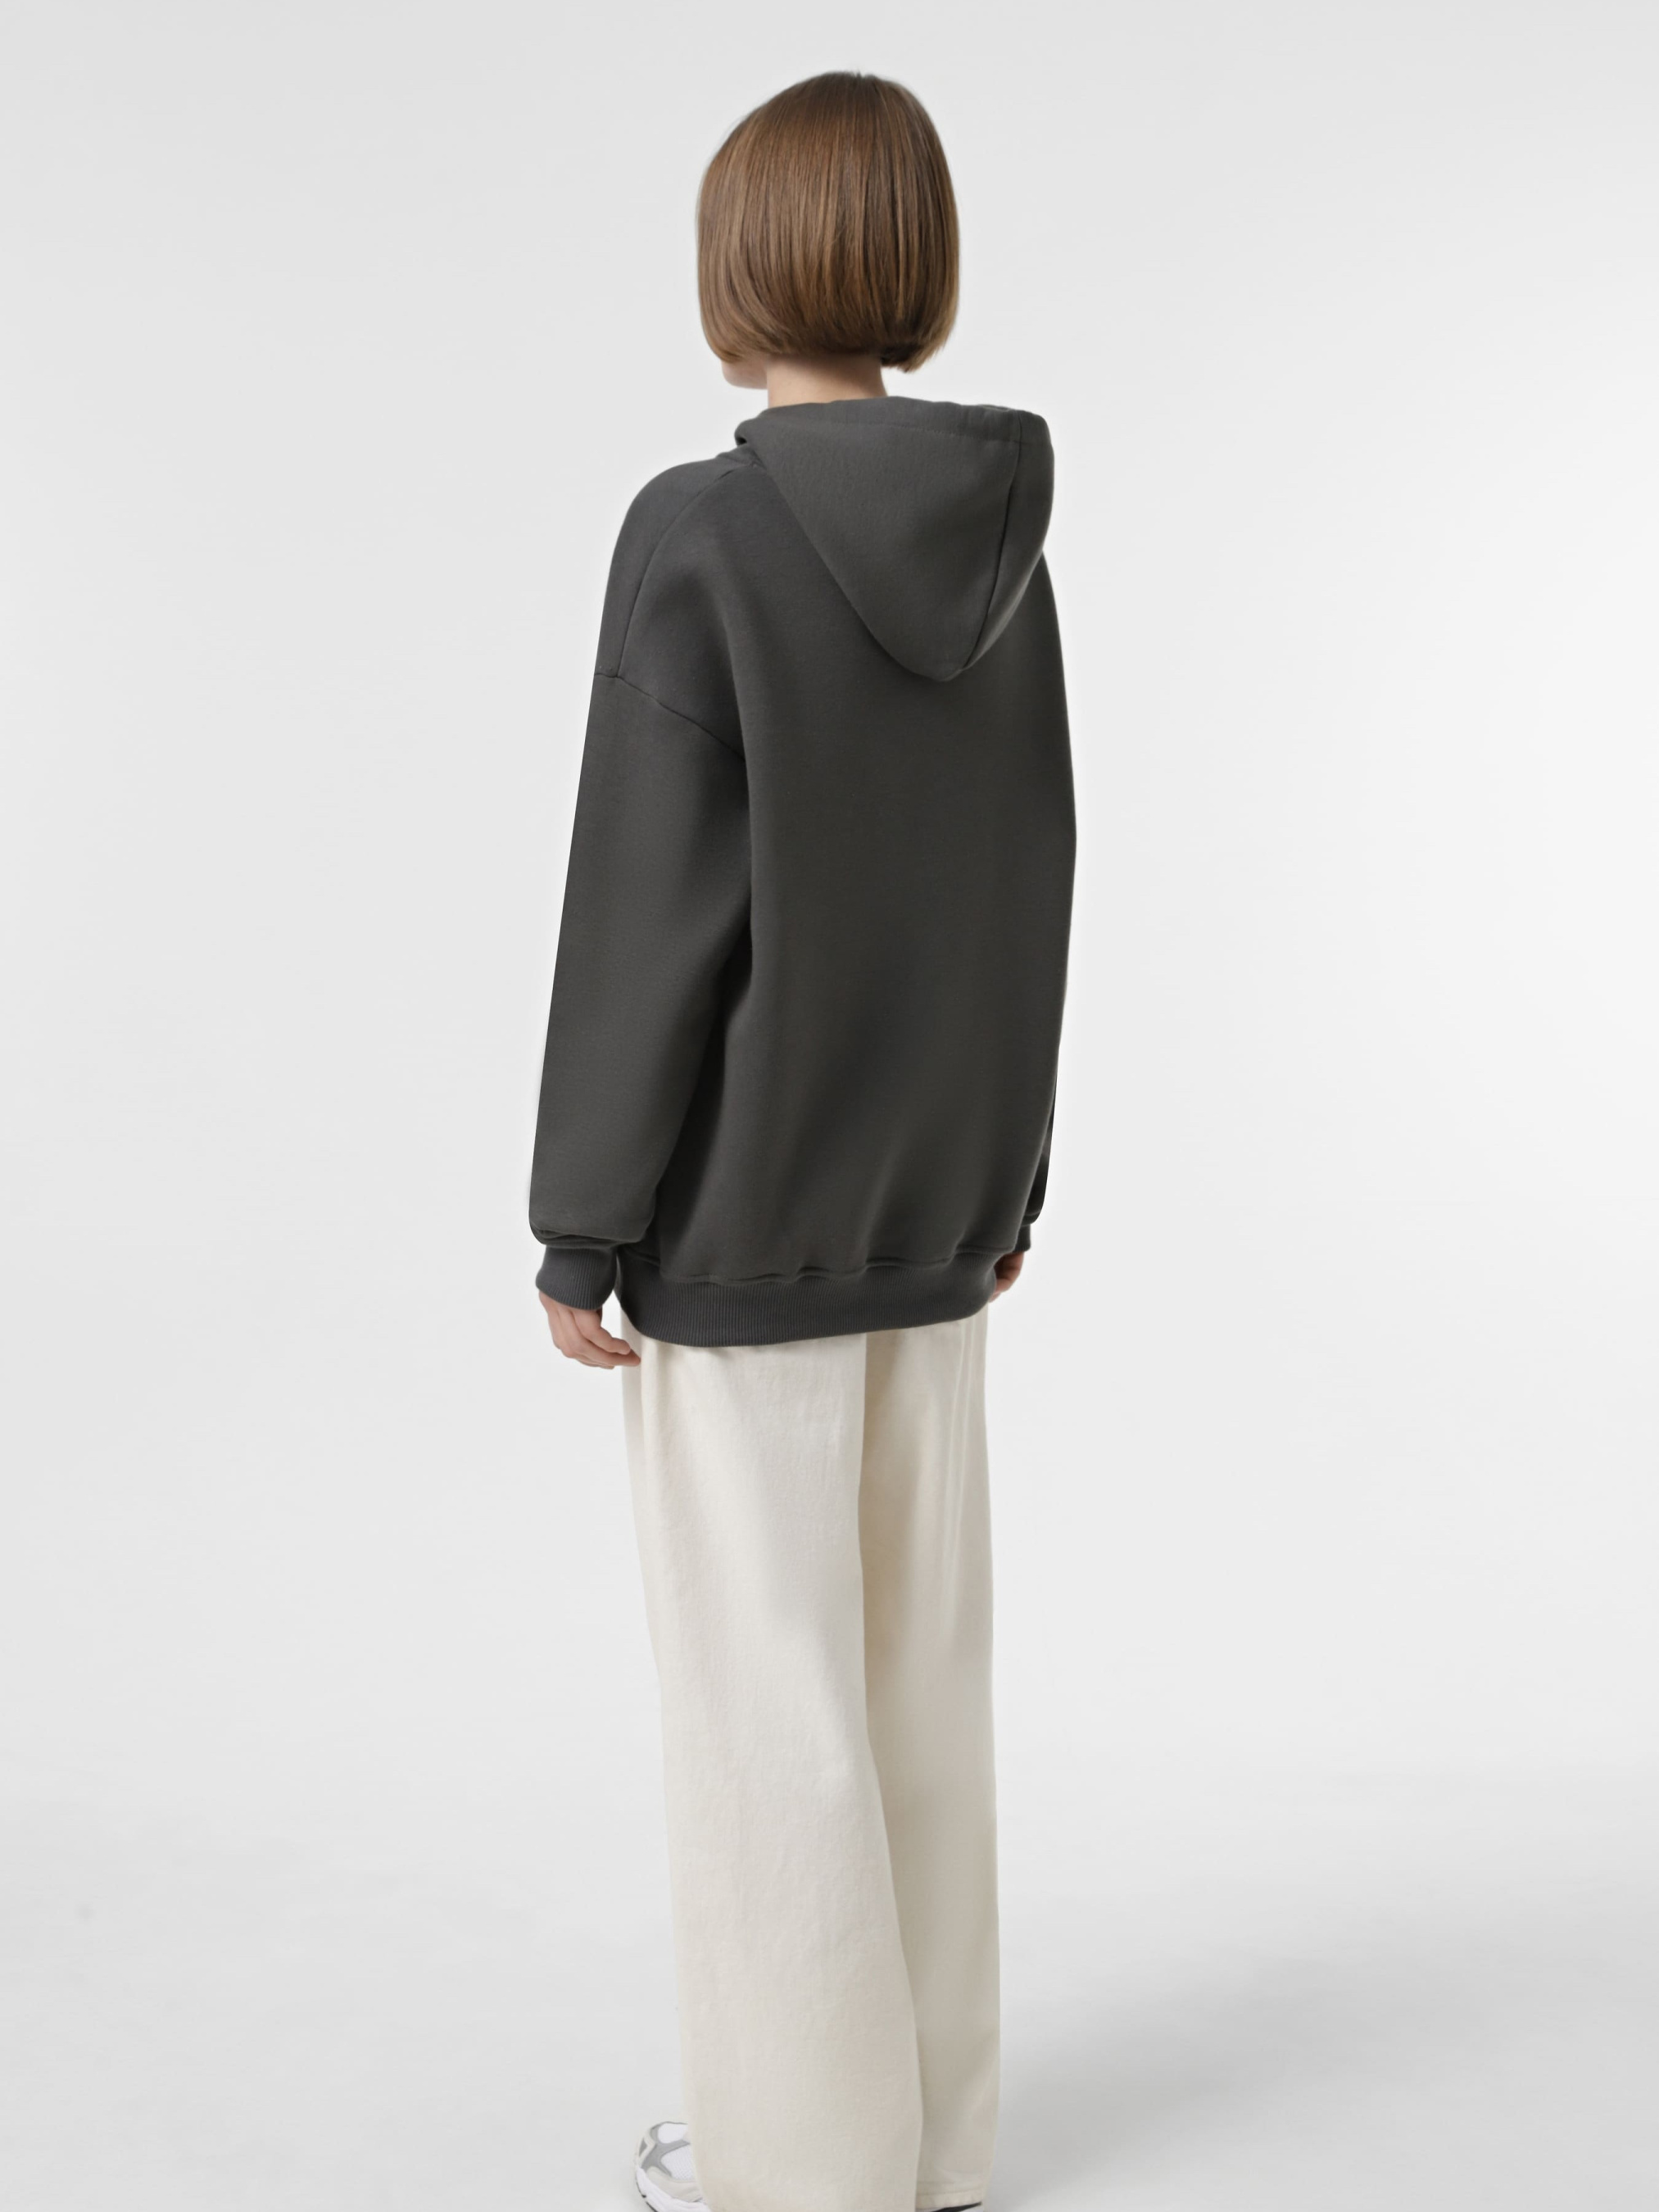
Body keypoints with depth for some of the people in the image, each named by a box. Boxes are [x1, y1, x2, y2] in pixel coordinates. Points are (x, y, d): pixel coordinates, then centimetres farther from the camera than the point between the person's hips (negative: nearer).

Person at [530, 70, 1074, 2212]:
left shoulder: (698, 536, -17)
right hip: (918, 1190, 7)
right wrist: (1005, 1167, 17)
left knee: (762, 1681, 5)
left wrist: (581, 1232, -11)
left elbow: (650, 909, -18)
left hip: (746, 1194, -6)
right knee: (914, 1654, 15)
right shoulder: (993, 533, 3)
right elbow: (1028, 883, 7)